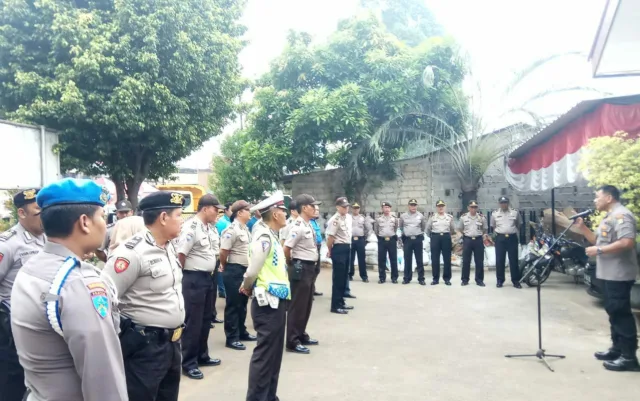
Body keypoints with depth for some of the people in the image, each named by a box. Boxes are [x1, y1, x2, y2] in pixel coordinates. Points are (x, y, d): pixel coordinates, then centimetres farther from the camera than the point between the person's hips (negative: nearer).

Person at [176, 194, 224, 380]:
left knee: (205, 320, 17)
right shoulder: (191, 228, -18)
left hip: (208, 277, 9)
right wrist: (185, 274, -9)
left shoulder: (211, 227, 9)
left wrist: (211, 268, 15)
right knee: (193, 322, -1)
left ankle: (202, 356, 31)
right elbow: (180, 255, -18)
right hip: (194, 279, -9)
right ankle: (188, 363, 9)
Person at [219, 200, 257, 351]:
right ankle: (232, 338, 9)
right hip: (234, 271, -9)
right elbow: (223, 252, -17)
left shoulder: (245, 229, 11)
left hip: (245, 270, 9)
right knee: (233, 304, 0)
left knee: (243, 303, 18)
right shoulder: (232, 230, -18)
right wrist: (225, 266, -3)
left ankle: (242, 332, 31)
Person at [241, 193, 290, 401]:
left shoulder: (271, 236, 12)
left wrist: (247, 287, 6)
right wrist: (247, 288, 2)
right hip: (268, 303, -9)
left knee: (274, 353, 17)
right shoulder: (264, 237, -18)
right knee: (265, 353, -1)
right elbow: (252, 271, -16)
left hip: (276, 302, 9)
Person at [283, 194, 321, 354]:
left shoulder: (308, 225, 10)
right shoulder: (298, 227, -19)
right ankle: (292, 341, 7)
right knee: (297, 306, -2)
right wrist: (291, 265, -6)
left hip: (309, 268, 9)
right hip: (301, 268, -9)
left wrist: (311, 266, 15)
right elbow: (286, 249, -21)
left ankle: (301, 335, 31)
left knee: (307, 304, 18)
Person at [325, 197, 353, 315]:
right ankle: (335, 305, 5)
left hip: (347, 248, 9)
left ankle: (341, 302, 27)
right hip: (338, 249, -9)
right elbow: (330, 237, -17)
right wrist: (329, 250, -6)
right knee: (338, 277, -3)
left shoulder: (349, 217, 10)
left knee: (344, 276, 15)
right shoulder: (335, 220, -18)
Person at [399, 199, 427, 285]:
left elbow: (424, 226, 16)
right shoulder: (403, 216, 2)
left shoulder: (420, 216, 2)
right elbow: (401, 227, 17)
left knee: (419, 260, 2)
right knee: (407, 260, 5)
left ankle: (421, 279, 8)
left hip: (418, 239, 0)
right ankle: (407, 278, 14)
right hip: (407, 239, 0)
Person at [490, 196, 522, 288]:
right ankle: (500, 280, 9)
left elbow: (518, 225, 18)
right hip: (500, 238, 0)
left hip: (512, 238, 0)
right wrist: (498, 232, 11)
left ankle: (516, 280, 9)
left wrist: (514, 232, 13)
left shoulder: (515, 212, 5)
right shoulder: (495, 214, 5)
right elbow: (493, 226, 18)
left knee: (514, 260, 2)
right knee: (499, 260, 1)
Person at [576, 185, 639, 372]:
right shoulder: (609, 217, 18)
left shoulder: (621, 215, -16)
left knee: (621, 313, -6)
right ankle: (617, 348, 26)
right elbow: (597, 239, 22)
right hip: (610, 273, 11)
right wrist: (582, 227, 9)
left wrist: (599, 250, -23)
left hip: (619, 274, -11)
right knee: (614, 312, 16)